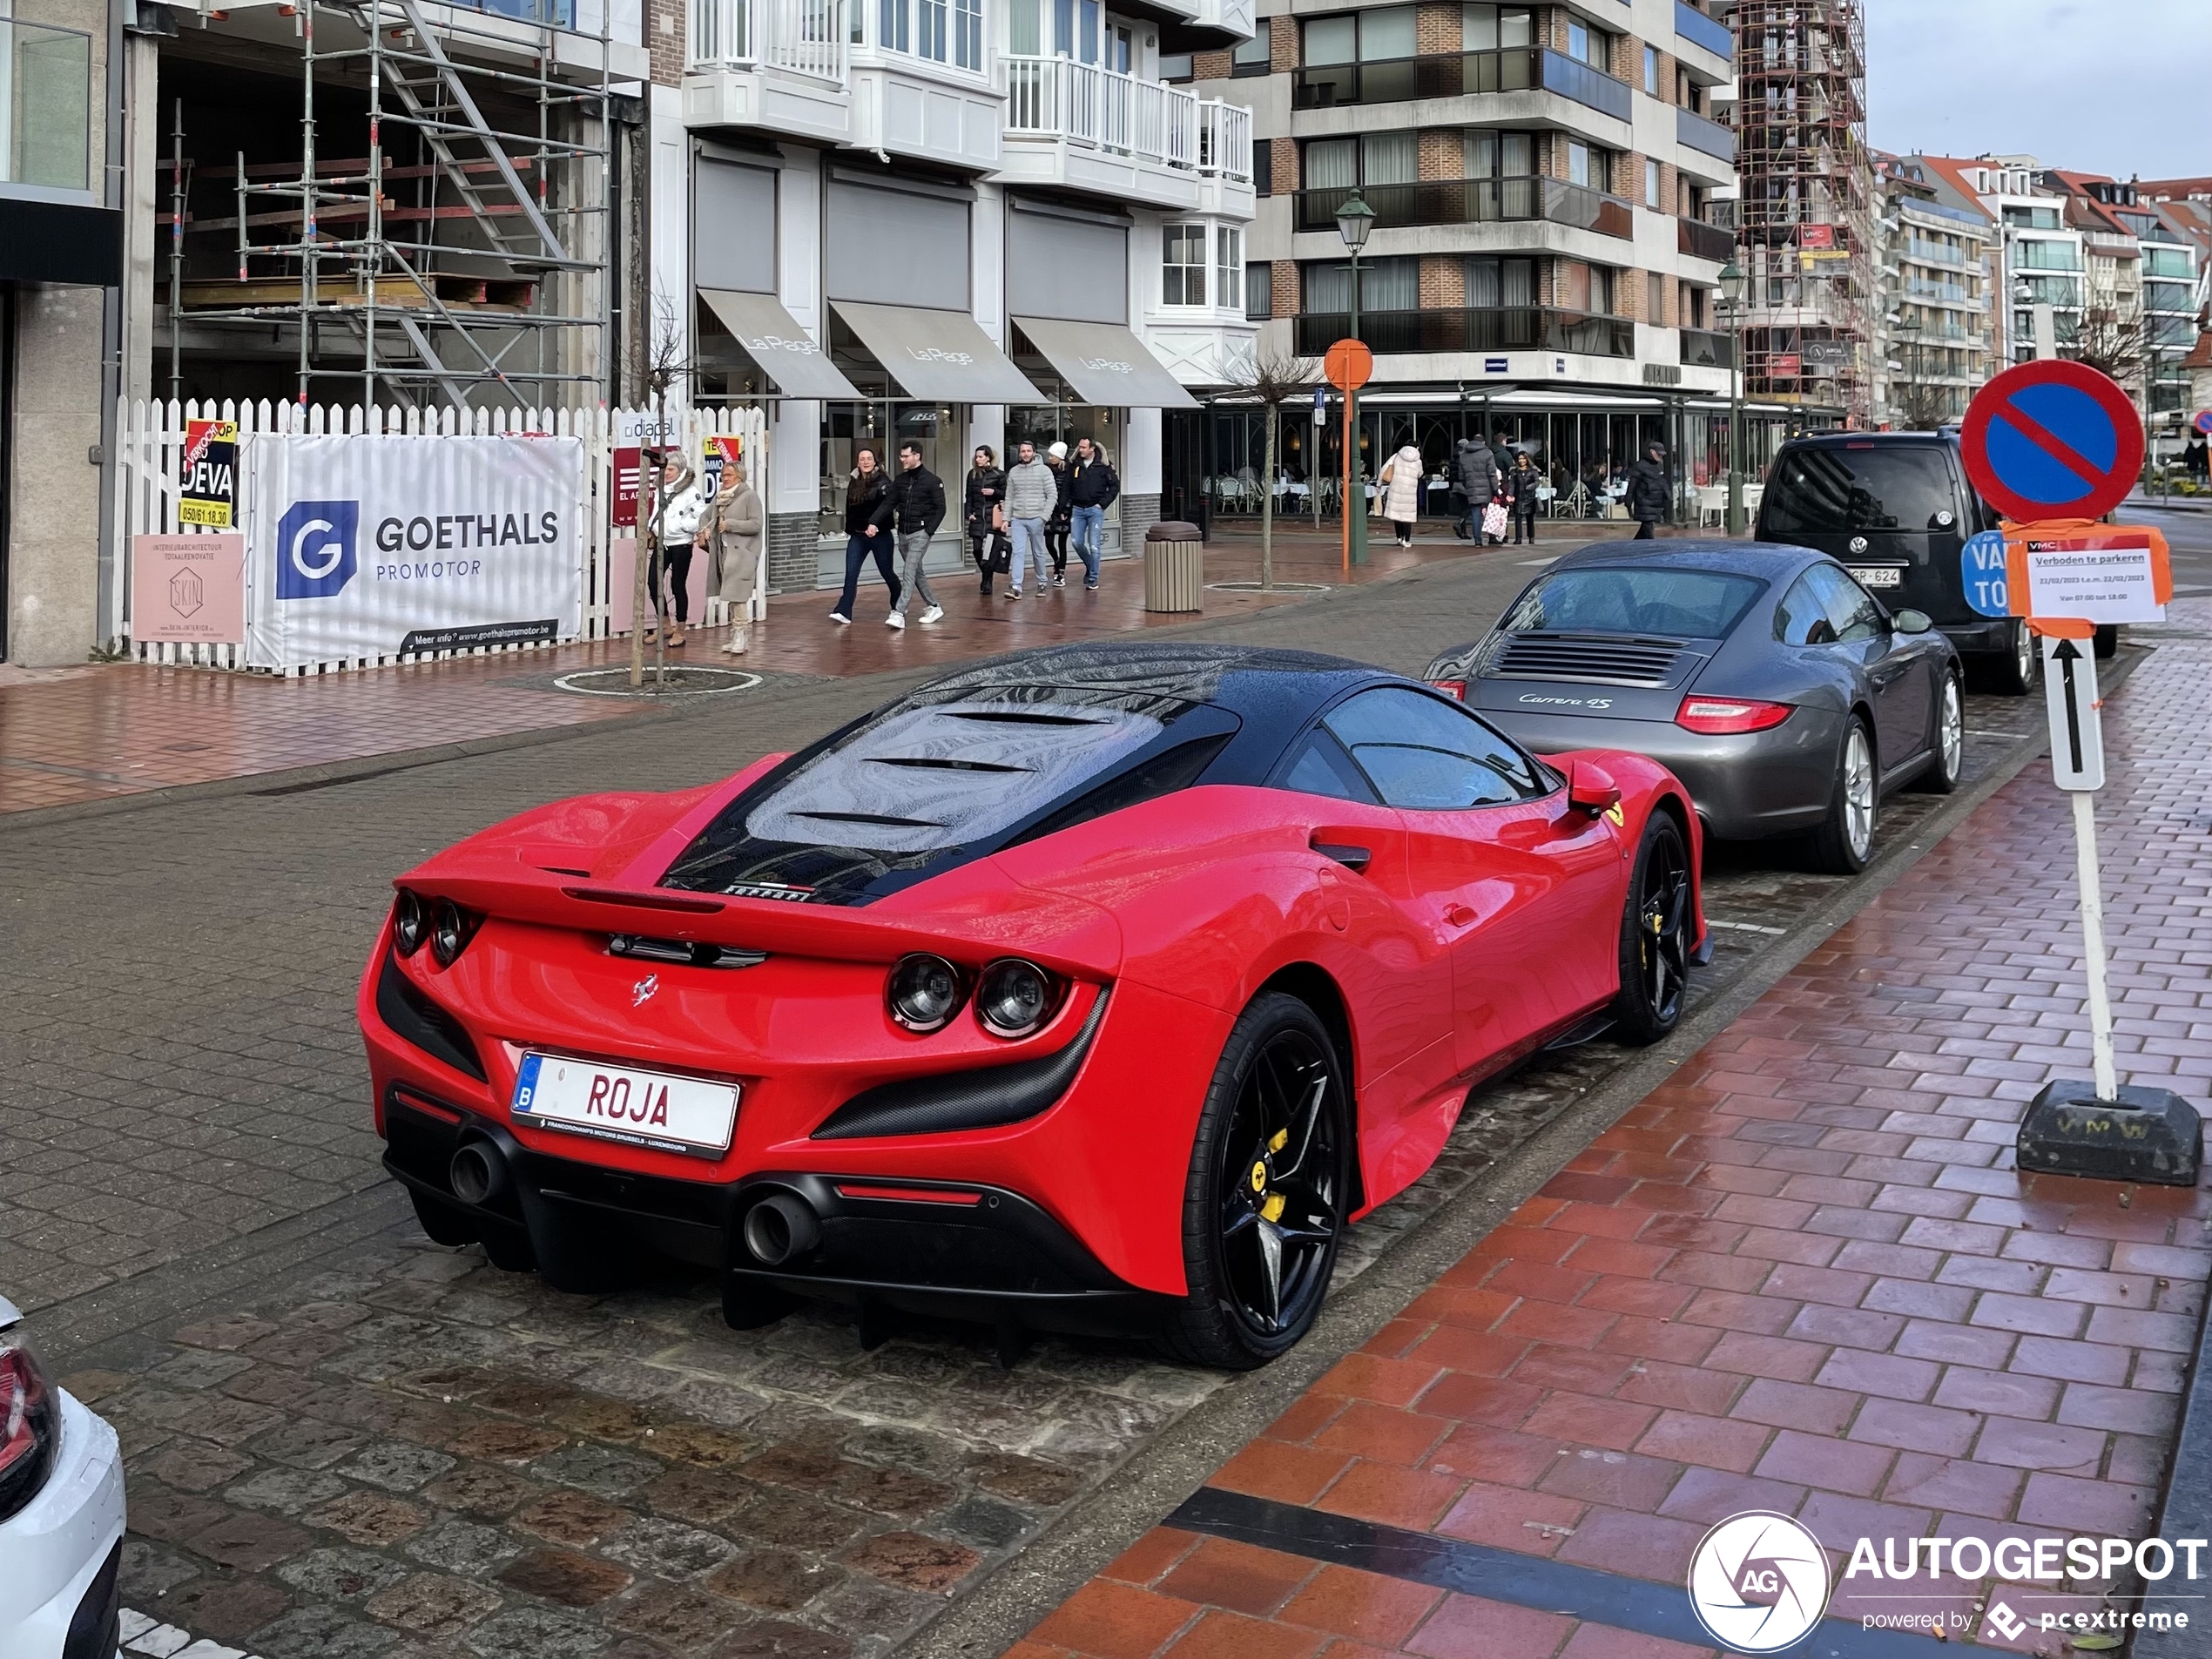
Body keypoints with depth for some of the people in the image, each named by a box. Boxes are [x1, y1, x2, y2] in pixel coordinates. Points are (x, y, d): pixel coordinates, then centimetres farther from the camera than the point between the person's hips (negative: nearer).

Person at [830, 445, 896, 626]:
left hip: (880, 535, -4)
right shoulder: (853, 483, 7)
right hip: (857, 535, 4)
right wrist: (849, 530, 16)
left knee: (886, 572, 9)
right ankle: (843, 612, -14)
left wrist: (874, 523, -44)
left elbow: (886, 505, -29)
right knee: (850, 573, -9)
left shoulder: (882, 482, -12)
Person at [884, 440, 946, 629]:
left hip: (920, 533, -7)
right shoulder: (900, 480, 9)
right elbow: (890, 504, 9)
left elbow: (940, 509, -6)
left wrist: (929, 530, -13)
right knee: (917, 572, 15)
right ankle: (933, 606, 28)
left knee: (909, 572, -14)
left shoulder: (932, 481, -7)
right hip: (903, 533, 7)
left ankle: (898, 613, -19)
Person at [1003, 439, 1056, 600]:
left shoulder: (1044, 470, -3)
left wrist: (1044, 516, -12)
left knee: (1038, 553, 8)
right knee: (1018, 552, -7)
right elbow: (1009, 497, 11)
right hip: (1018, 520, 2)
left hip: (1036, 519, -2)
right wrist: (1006, 518, 4)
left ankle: (1042, 583, 25)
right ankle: (1017, 588, -13)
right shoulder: (1013, 472, 8)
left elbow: (1053, 495, -5)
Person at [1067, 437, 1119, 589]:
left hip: (1095, 510, -3)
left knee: (1094, 545, -5)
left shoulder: (1103, 466, -4)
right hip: (1078, 510, 3)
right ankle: (1090, 567, 27)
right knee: (1077, 543, 1)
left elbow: (1115, 486, 0)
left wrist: (1103, 503, -6)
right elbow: (1068, 487, 8)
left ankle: (1093, 579, 2)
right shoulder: (1075, 465, 4)